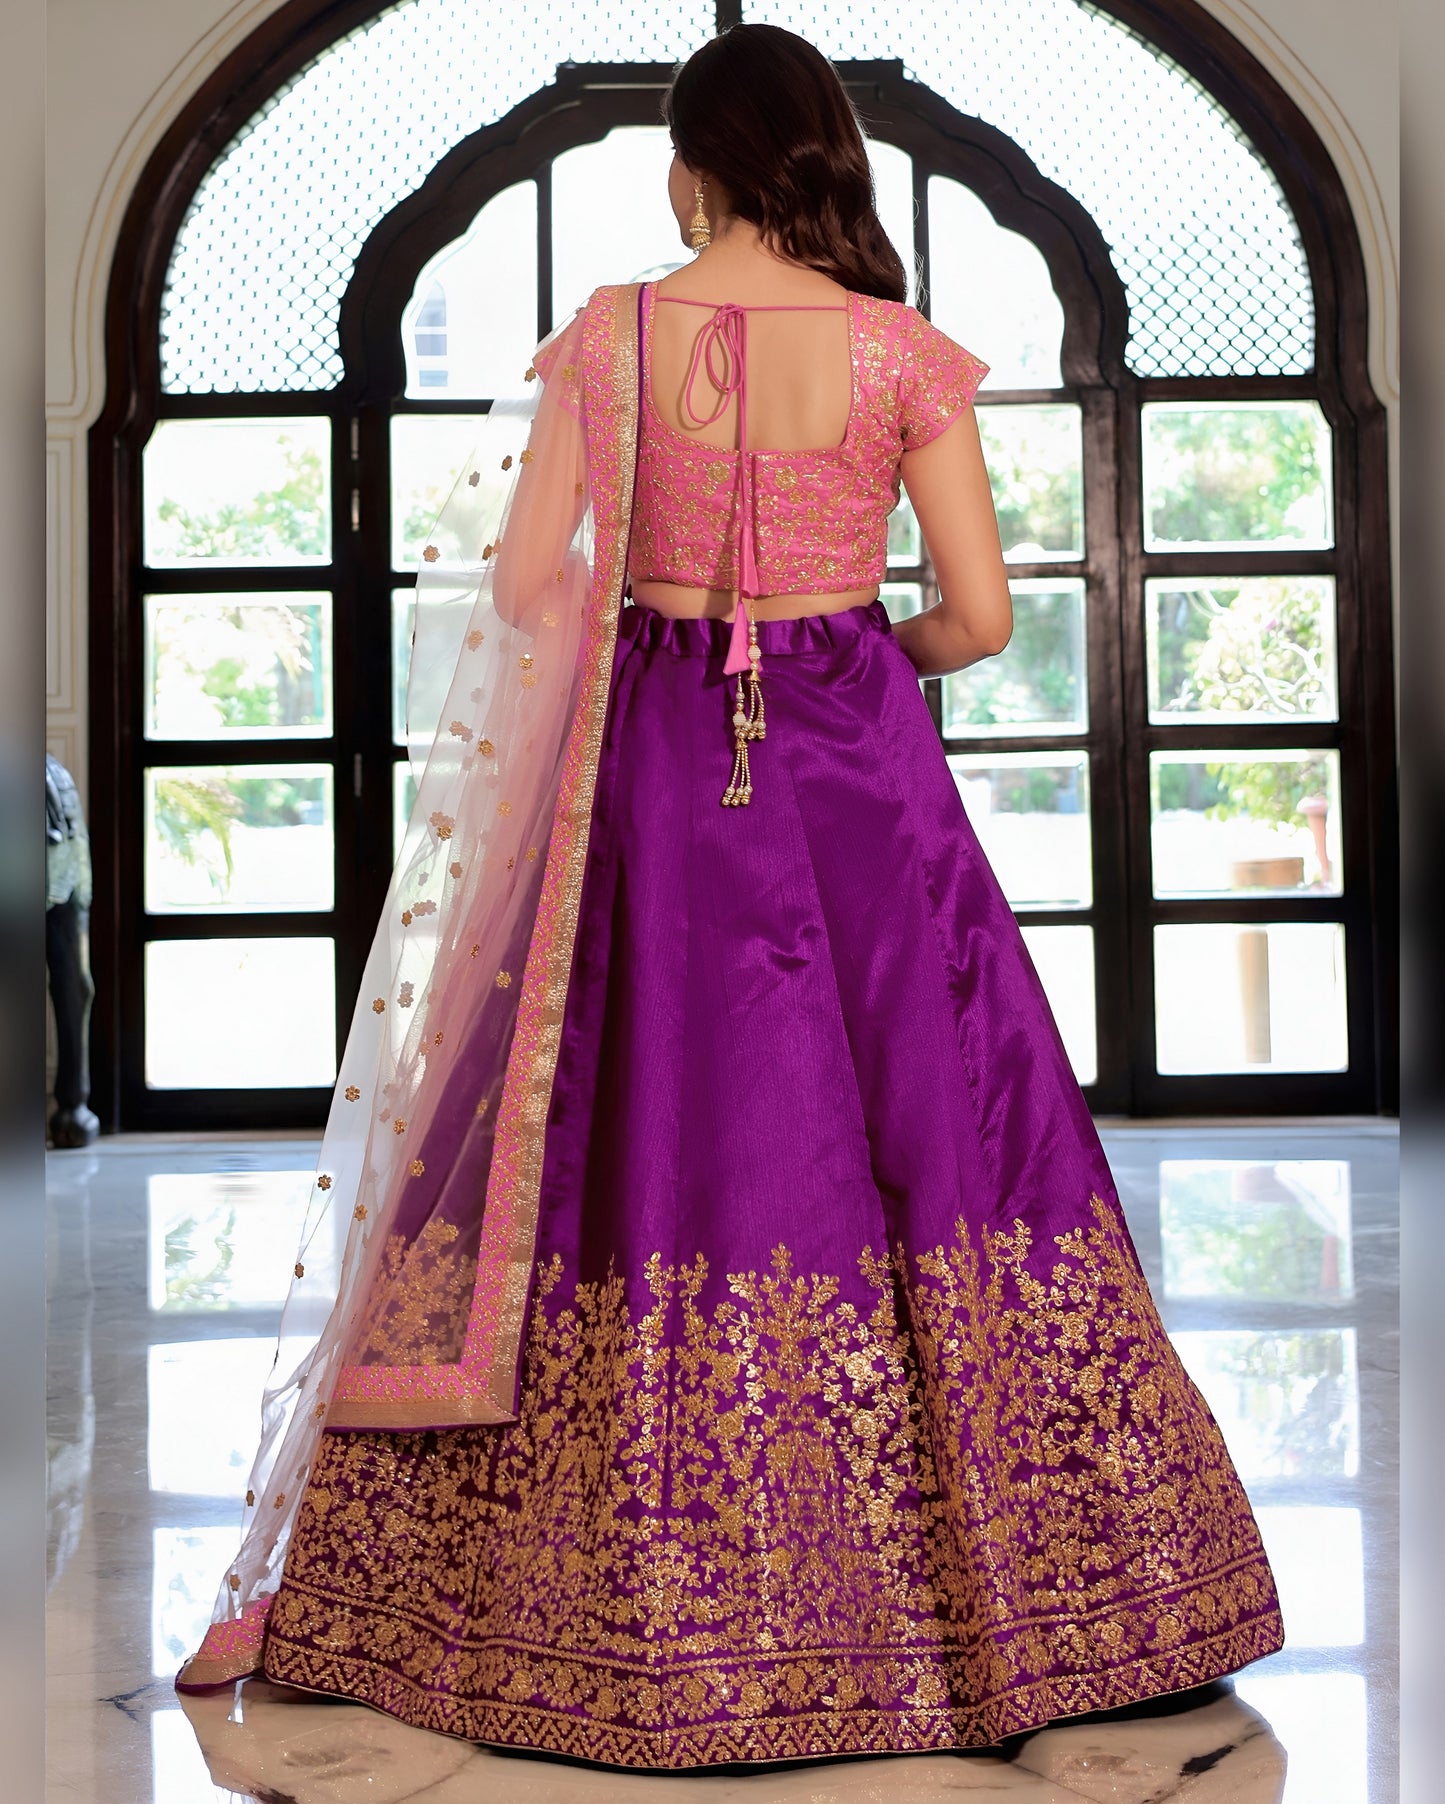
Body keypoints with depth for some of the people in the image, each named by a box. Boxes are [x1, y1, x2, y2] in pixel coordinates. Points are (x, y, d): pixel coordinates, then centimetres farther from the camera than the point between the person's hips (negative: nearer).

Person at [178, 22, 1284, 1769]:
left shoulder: (606, 335, -1)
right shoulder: (899, 349, -3)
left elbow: (519, 584, -2)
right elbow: (981, 614, -4)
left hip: (656, 774, 1)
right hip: (859, 775, 0)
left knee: (641, 1135, 6)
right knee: (917, 1122, 7)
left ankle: (648, 1623, 17)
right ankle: (988, 1578, 18)